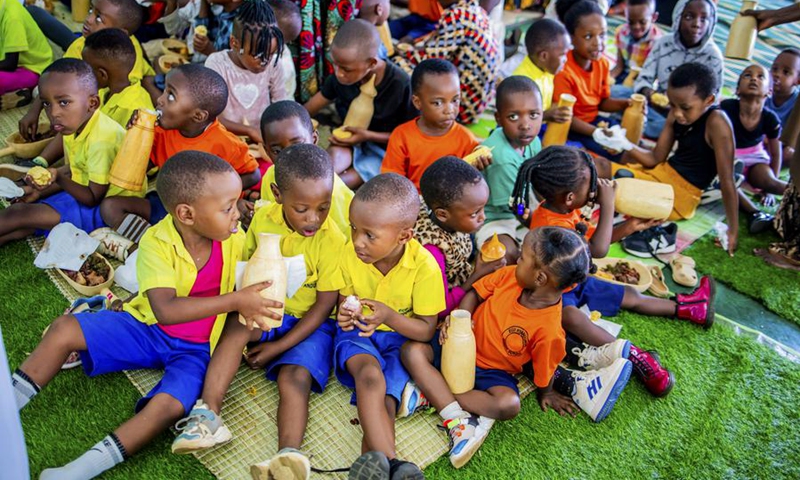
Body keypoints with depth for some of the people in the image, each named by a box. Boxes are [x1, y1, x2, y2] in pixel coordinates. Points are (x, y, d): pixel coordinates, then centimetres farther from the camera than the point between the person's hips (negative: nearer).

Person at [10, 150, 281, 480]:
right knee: (65, 328, -11)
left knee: (169, 405, -29)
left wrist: (249, 306, -22)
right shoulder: (157, 243, -21)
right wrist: (234, 300, -39)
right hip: (149, 329, 1)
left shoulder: (236, 240, -13)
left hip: (197, 348, -1)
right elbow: (165, 310, -33)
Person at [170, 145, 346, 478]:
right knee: (236, 325, -27)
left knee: (295, 375, -27)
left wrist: (279, 346, -14)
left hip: (310, 323, -3)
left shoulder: (332, 240, -17)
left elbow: (325, 304, -14)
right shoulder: (263, 219, -5)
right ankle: (208, 413, -32)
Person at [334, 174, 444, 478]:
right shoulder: (350, 254, -12)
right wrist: (344, 313, -18)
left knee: (384, 398, -26)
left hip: (400, 338, 0)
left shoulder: (424, 266, -19)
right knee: (370, 375, -31)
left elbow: (427, 330, -12)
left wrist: (389, 316, -30)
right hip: (357, 333, 0)